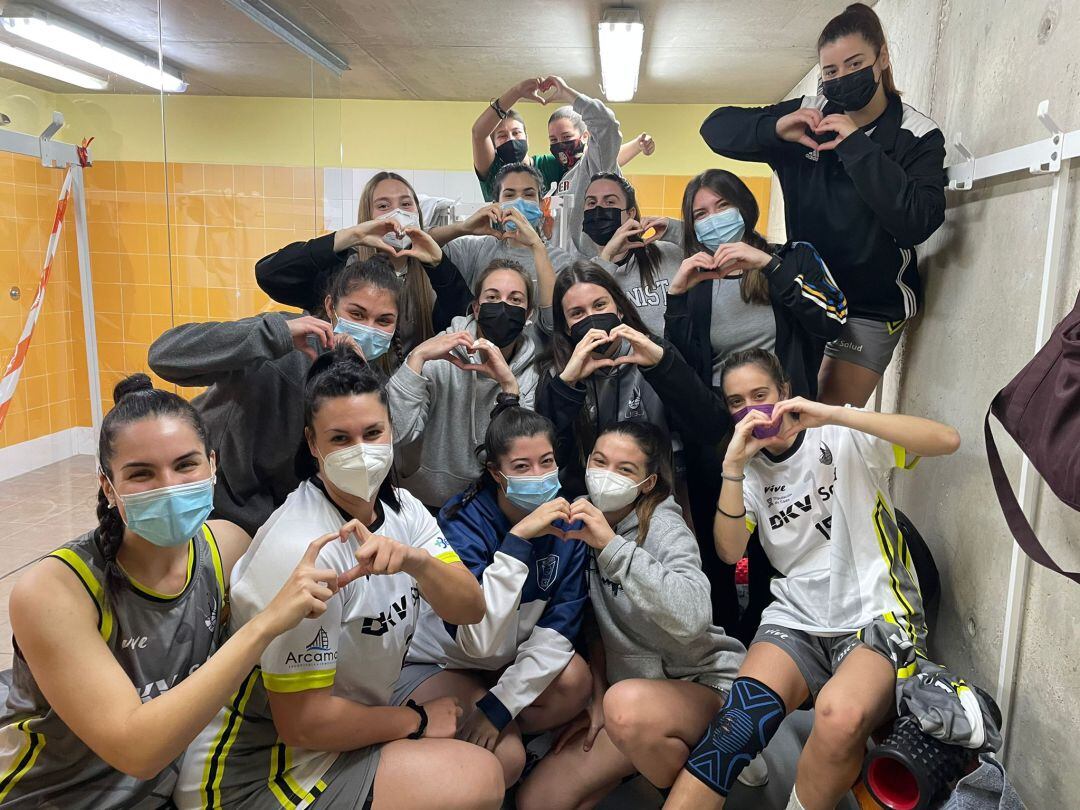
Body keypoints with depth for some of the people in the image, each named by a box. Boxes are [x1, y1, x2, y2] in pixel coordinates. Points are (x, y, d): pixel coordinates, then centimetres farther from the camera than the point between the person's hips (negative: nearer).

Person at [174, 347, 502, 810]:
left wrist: (414, 561, -32)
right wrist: (418, 720, -11)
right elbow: (304, 722, -23)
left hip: (346, 711, 8)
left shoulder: (401, 508, -2)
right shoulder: (302, 550, -27)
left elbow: (471, 610, -12)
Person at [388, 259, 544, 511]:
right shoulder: (441, 355, -10)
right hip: (427, 506, -2)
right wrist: (418, 356, -26)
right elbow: (396, 433, -21)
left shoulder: (533, 372, -3)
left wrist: (509, 384, -24)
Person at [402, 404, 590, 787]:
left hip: (517, 660, 4)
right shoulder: (463, 522, -26)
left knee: (574, 681, -26)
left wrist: (499, 705, -24)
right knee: (504, 759, -26)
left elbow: (560, 624, -15)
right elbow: (479, 641, -37)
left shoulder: (564, 521, -14)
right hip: (442, 663, -4)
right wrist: (517, 540, -43)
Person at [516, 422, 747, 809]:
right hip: (624, 685, 6)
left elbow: (691, 618, -38)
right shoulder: (583, 522, -1)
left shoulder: (663, 527, -18)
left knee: (627, 705, -39)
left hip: (700, 683, -5)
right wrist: (597, 699, 2)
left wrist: (613, 545, -39)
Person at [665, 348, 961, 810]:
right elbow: (729, 551, -2)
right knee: (741, 719, -28)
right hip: (796, 618, 3)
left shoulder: (842, 437, 0)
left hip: (877, 614, -2)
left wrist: (832, 415, -21)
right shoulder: (750, 470, 12)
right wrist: (733, 465, -13)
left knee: (839, 716, -35)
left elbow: (948, 440, -14)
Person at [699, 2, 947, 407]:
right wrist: (776, 128, -20)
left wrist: (857, 145, -26)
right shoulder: (807, 116, -1)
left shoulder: (918, 137, -9)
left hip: (871, 307, -3)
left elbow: (916, 222, -24)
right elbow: (717, 127, 0)